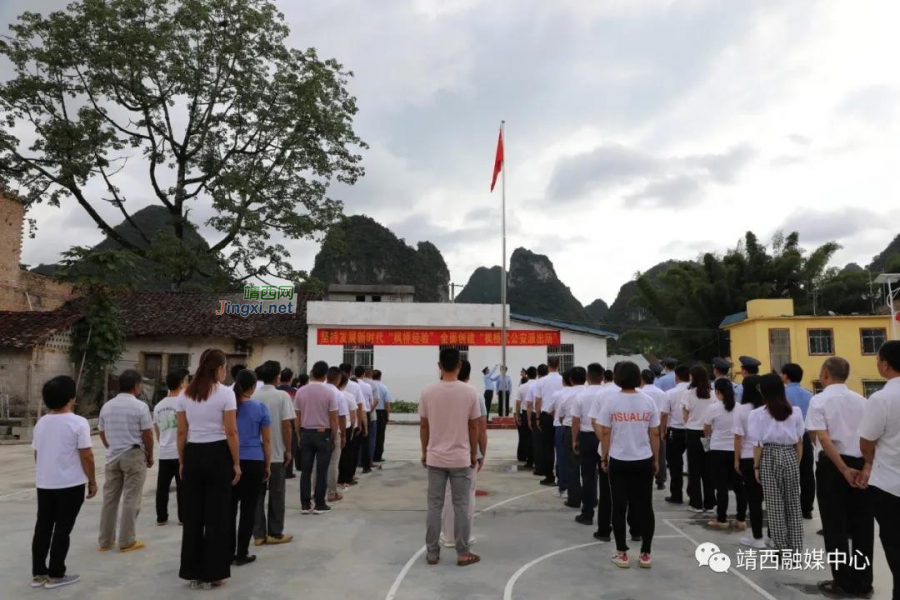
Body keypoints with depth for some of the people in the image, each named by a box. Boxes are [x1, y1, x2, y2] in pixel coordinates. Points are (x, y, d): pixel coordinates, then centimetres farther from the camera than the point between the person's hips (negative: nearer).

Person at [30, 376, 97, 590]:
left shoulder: (41, 423, 5)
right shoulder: (78, 422, -15)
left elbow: (37, 454, 13)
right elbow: (86, 456, -15)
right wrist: (92, 481, -5)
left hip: (44, 484, 6)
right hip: (70, 485, -6)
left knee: (43, 528, 13)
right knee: (62, 530, 2)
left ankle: (38, 574, 20)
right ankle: (55, 575, 9)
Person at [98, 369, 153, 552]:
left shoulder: (107, 406, 7)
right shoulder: (140, 406, -11)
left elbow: (102, 434, 14)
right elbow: (147, 435, -10)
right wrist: (150, 455, 5)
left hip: (113, 457, 6)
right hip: (134, 456, -5)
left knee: (109, 499, 12)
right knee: (130, 500, 1)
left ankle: (105, 541, 19)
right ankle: (126, 542, 5)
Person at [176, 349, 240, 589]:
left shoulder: (185, 394, 4)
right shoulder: (225, 392, -10)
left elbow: (181, 432, 6)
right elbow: (231, 432, -12)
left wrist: (182, 461, 14)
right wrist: (236, 463, -4)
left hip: (193, 456, 4)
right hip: (218, 455, -4)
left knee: (192, 515, 12)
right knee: (217, 516, 6)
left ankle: (193, 573, 21)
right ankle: (212, 574, 13)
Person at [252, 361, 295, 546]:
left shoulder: (253, 397, 1)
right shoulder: (282, 395, -10)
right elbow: (286, 425, -12)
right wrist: (288, 450, -3)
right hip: (276, 453, -3)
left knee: (258, 494, 10)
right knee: (276, 494, 8)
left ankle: (258, 534, 15)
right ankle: (275, 533, 14)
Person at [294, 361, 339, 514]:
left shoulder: (300, 392, -2)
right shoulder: (329, 393, -11)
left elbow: (297, 417, 3)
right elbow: (333, 418, -8)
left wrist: (300, 435, 14)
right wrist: (334, 437, 3)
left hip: (306, 433, 3)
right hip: (323, 434, -3)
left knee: (306, 470, 9)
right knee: (321, 471, 4)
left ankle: (305, 504, 13)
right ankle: (319, 505, 9)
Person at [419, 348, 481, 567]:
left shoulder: (428, 391, -6)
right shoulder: (469, 392, -9)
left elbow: (423, 426, 1)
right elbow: (474, 427, -2)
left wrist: (424, 452, 14)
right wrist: (473, 454, 10)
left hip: (435, 458, 1)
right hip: (461, 459, -1)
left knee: (434, 506, 10)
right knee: (461, 507, 8)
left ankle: (432, 552, 18)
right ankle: (463, 553, 15)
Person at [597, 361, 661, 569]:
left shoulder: (611, 400, -7)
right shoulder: (648, 401, -2)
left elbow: (605, 433, -6)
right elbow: (655, 434, 2)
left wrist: (604, 458, 5)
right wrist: (656, 459, 13)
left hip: (619, 462, -2)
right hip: (644, 462, 2)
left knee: (620, 508, 8)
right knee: (645, 507, 11)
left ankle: (622, 554, 14)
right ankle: (645, 554, 17)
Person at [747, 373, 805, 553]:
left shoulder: (758, 414, -7)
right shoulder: (795, 412, 1)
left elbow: (758, 444, -5)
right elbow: (799, 441, 4)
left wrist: (756, 466, 4)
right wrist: (797, 463, 14)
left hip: (769, 459, -3)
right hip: (790, 457, 3)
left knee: (775, 506, 6)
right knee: (793, 504, 12)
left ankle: (783, 549, 10)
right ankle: (796, 549, 16)